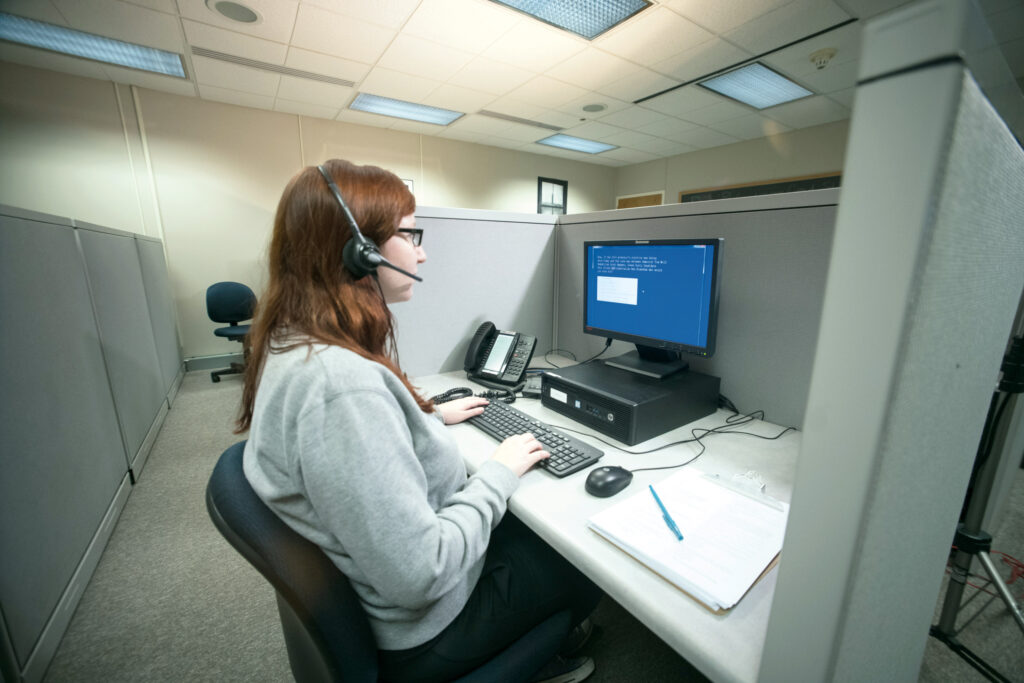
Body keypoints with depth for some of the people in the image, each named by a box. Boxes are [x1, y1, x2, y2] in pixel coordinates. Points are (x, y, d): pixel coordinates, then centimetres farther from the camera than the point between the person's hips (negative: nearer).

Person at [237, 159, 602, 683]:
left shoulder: (290, 343, -5)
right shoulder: (341, 382, -38)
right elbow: (420, 577, -33)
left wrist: (432, 416, 10)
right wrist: (499, 473, -19)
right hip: (418, 629, -7)